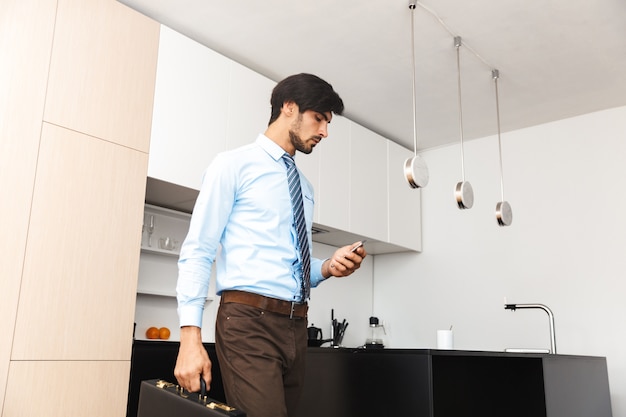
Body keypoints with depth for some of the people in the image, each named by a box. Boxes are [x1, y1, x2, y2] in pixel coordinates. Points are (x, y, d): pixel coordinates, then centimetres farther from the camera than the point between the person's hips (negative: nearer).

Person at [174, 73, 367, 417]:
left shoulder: (305, 187, 20)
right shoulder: (234, 164, 0)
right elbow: (197, 251, -7)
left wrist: (327, 267, 1)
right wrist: (190, 336, -16)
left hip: (295, 325, 7)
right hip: (248, 321, -7)